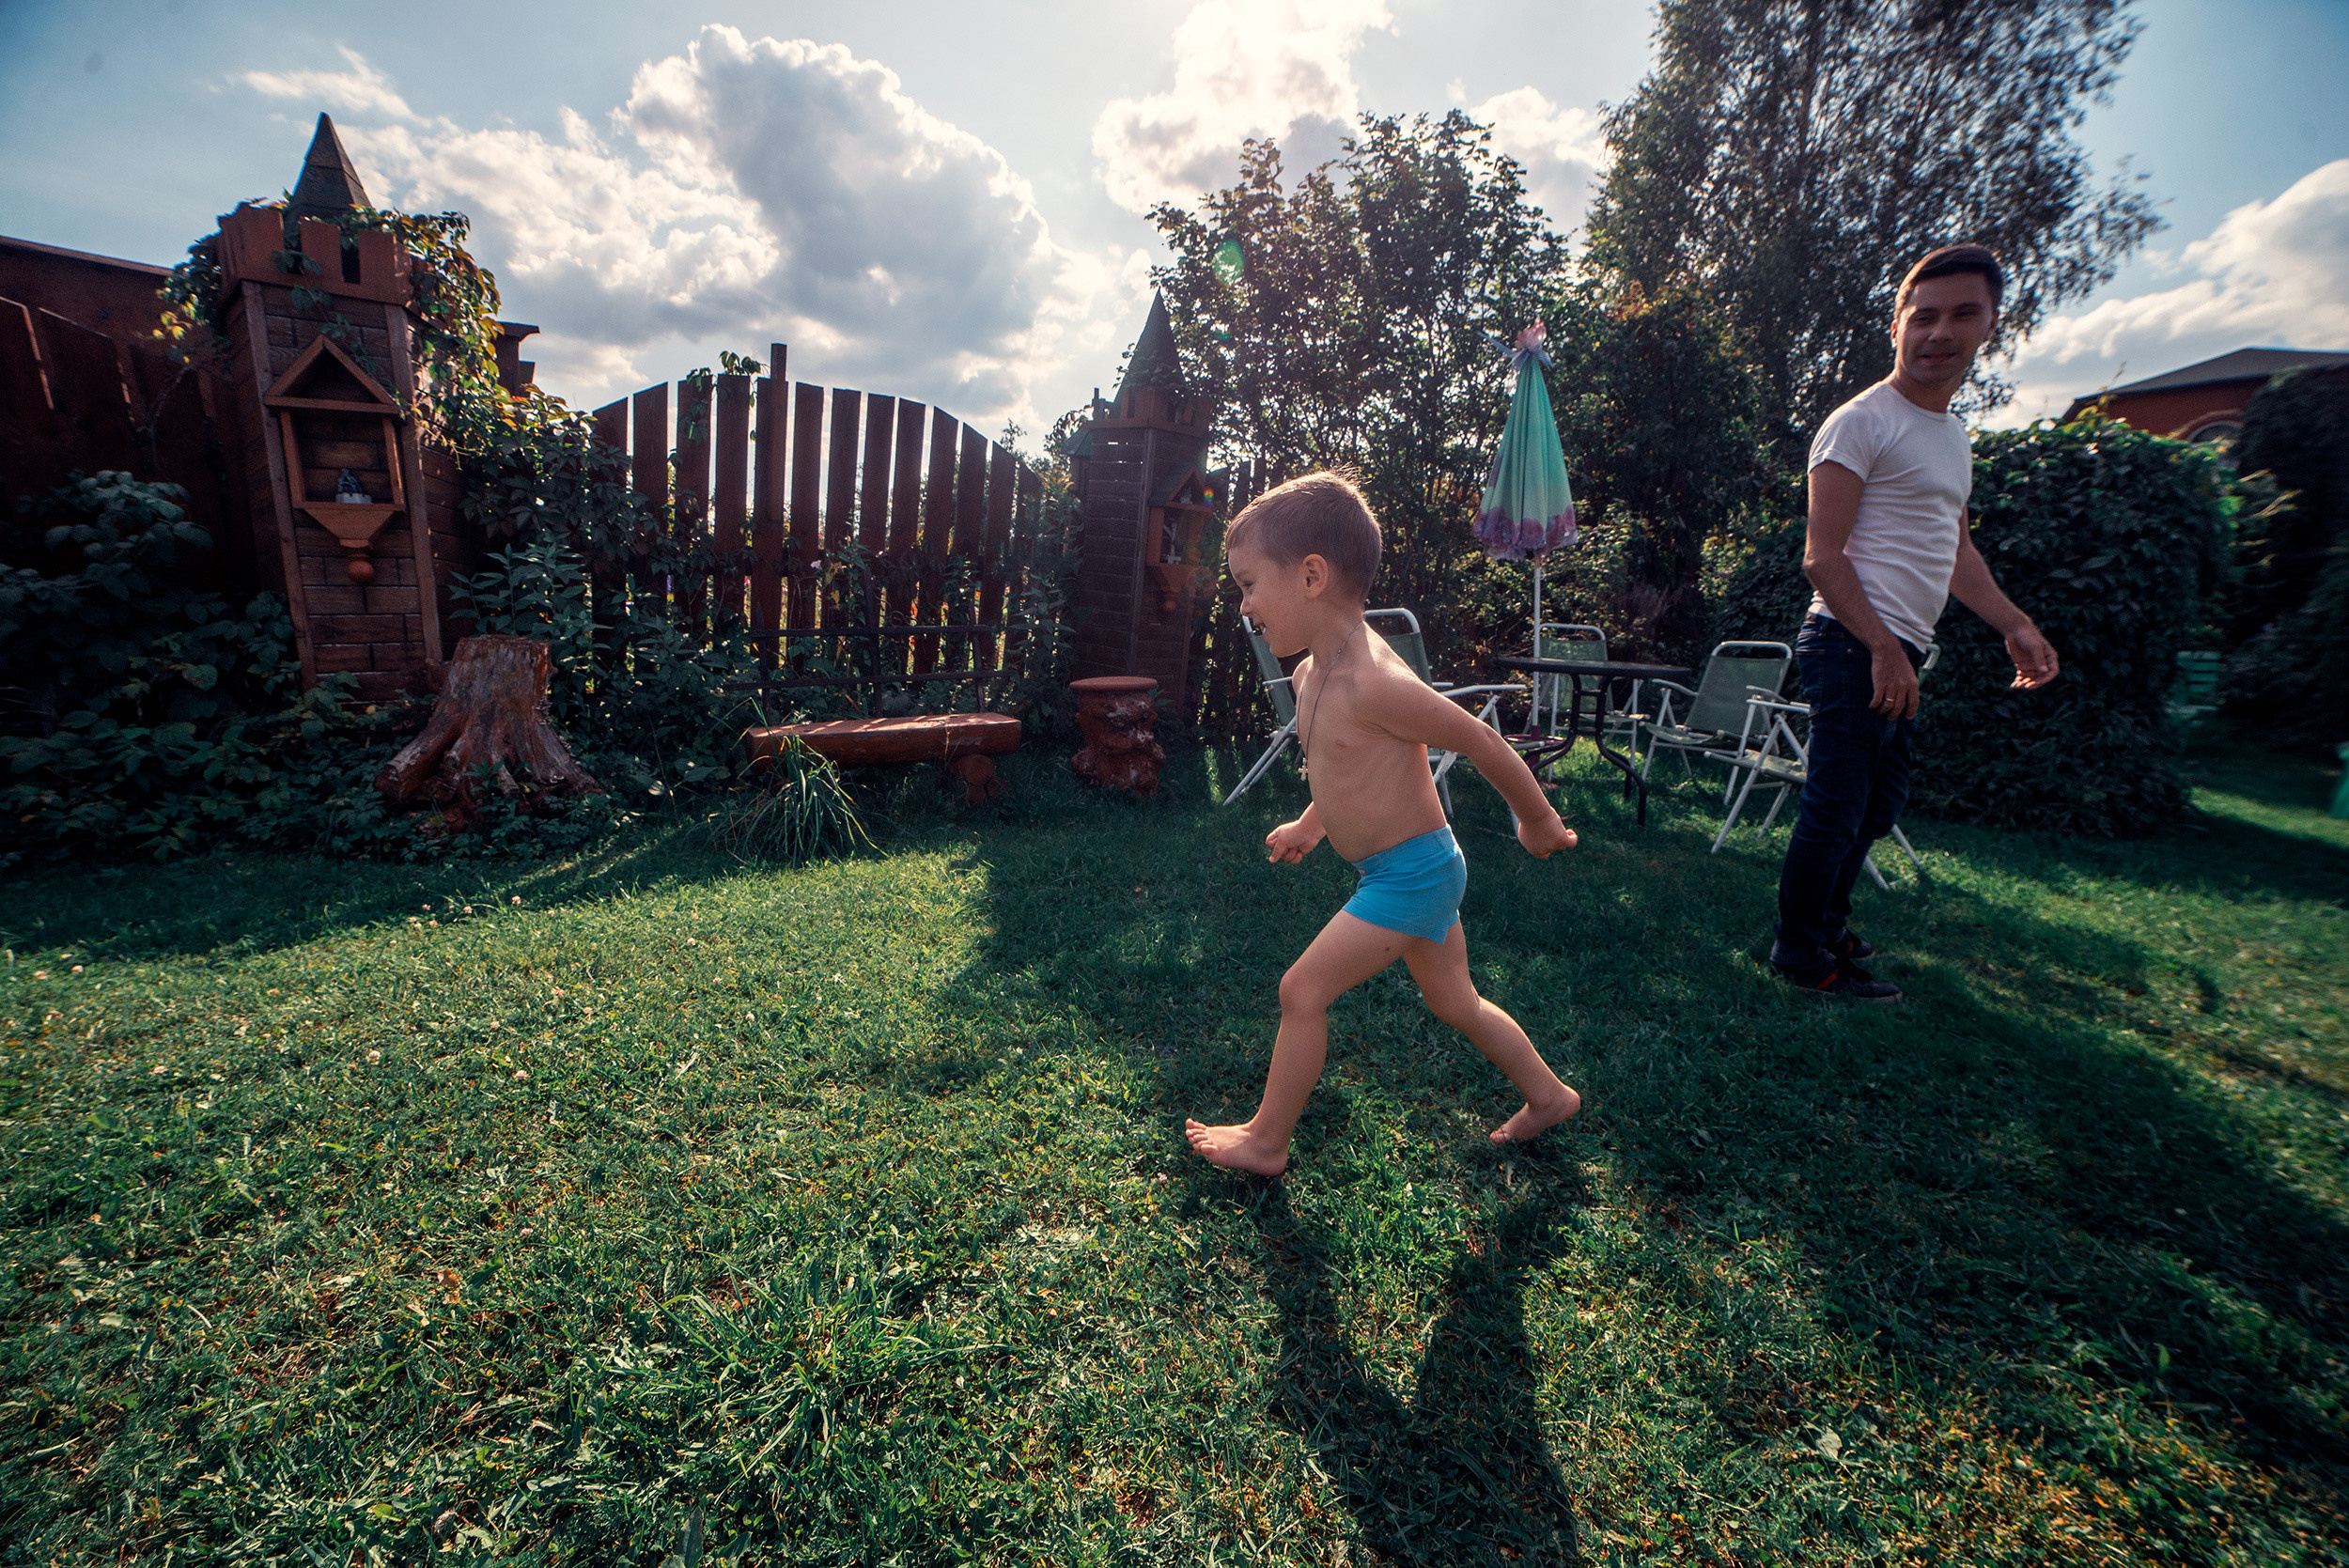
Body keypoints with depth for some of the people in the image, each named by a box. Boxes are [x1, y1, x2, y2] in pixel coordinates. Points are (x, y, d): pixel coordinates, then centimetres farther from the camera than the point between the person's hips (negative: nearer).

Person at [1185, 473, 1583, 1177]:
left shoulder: (1373, 684, -29)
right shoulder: (1312, 674, 1)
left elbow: (1481, 742, -19)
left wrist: (1537, 822, -6)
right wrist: (1311, 825, 26)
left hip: (1411, 874, -9)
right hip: (1409, 873, 9)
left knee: (1302, 990, -3)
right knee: (1455, 1003, 24)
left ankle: (1266, 1141, 15)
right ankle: (1550, 1096, 44)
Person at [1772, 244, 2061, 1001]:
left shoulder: (1953, 435, 21)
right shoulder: (1862, 423, -8)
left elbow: (1954, 550, 27)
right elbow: (1822, 556, -16)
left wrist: (2016, 624, 16)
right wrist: (1884, 648, -21)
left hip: (1900, 652, 10)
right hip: (1857, 645, -10)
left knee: (1879, 803, 17)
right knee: (1837, 804, -6)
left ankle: (1826, 924, 31)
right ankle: (1801, 951, 5)